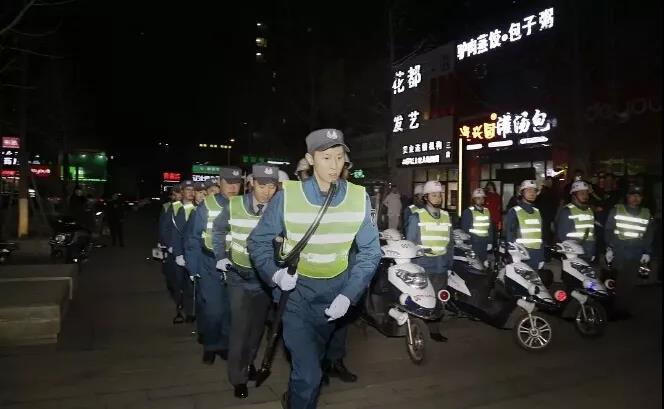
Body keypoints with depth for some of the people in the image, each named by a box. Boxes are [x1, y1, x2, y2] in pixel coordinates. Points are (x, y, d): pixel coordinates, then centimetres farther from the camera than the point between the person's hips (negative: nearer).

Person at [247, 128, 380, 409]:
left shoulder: (359, 198, -12)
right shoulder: (287, 197, -16)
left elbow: (370, 251, -7)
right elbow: (258, 241, -6)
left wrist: (349, 295, -17)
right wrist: (275, 273, -24)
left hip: (335, 291, 3)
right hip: (296, 291, -3)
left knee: (311, 360, 25)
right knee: (308, 374, -14)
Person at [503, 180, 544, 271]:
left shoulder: (537, 212, 17)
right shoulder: (513, 212, -3)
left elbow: (541, 234, 18)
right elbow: (509, 233, -6)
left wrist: (542, 256, 14)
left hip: (537, 254, 6)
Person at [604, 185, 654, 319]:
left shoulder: (647, 214, 11)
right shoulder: (616, 210, 4)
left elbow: (649, 236, 14)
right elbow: (608, 231, 3)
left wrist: (647, 253, 9)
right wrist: (609, 248, -3)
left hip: (635, 255, 2)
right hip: (617, 252, -2)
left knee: (630, 282, 2)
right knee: (616, 281, -3)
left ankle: (625, 309, 10)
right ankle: (613, 308, 4)